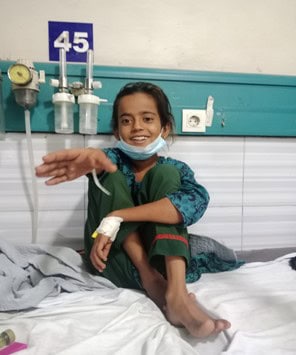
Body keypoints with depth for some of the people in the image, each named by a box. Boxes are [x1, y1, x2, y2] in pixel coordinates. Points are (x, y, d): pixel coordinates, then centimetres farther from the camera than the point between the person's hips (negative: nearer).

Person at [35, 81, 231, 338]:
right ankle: (150, 280, -23)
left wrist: (116, 218, -33)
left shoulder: (175, 170, -2)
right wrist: (93, 158, -55)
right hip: (113, 264, 1)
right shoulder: (114, 159, -1)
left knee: (165, 175, -18)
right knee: (110, 176, -17)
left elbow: (196, 202, -26)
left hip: (163, 262, 0)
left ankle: (176, 294, -30)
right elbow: (105, 161, -28)